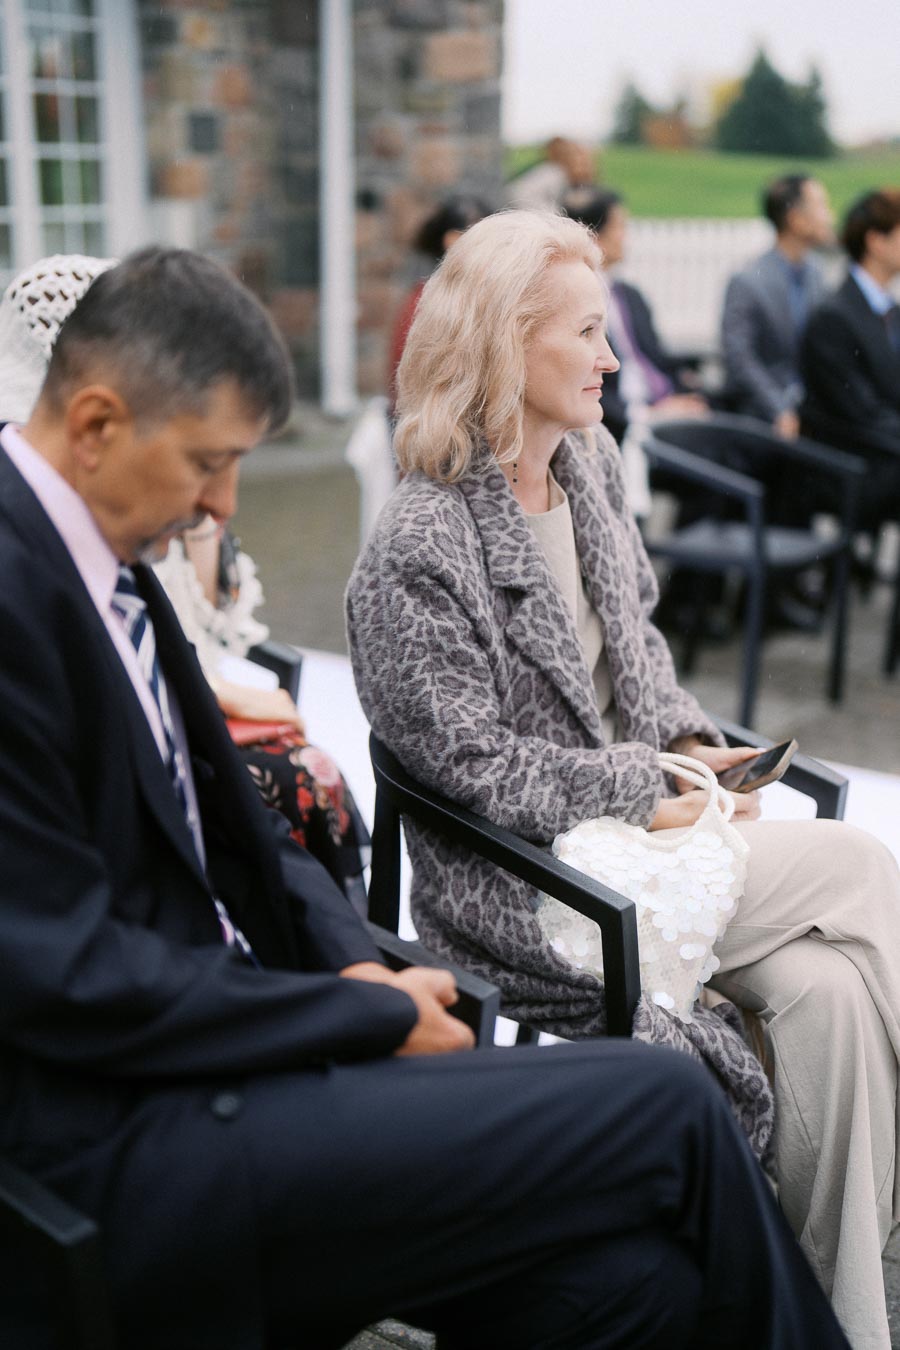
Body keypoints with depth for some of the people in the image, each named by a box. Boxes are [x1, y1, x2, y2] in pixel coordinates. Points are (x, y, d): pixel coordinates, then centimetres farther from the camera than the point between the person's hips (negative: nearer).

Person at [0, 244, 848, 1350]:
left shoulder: (96, 554, 10)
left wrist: (354, 964, -2)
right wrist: (372, 1013, -11)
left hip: (210, 1043, 8)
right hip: (116, 1144, -8)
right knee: (668, 1111, -11)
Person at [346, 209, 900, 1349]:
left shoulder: (592, 466, 9)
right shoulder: (419, 553, -16)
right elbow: (474, 769, -17)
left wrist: (689, 745, 0)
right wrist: (646, 789, -17)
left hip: (633, 816, 8)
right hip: (520, 883, -8)